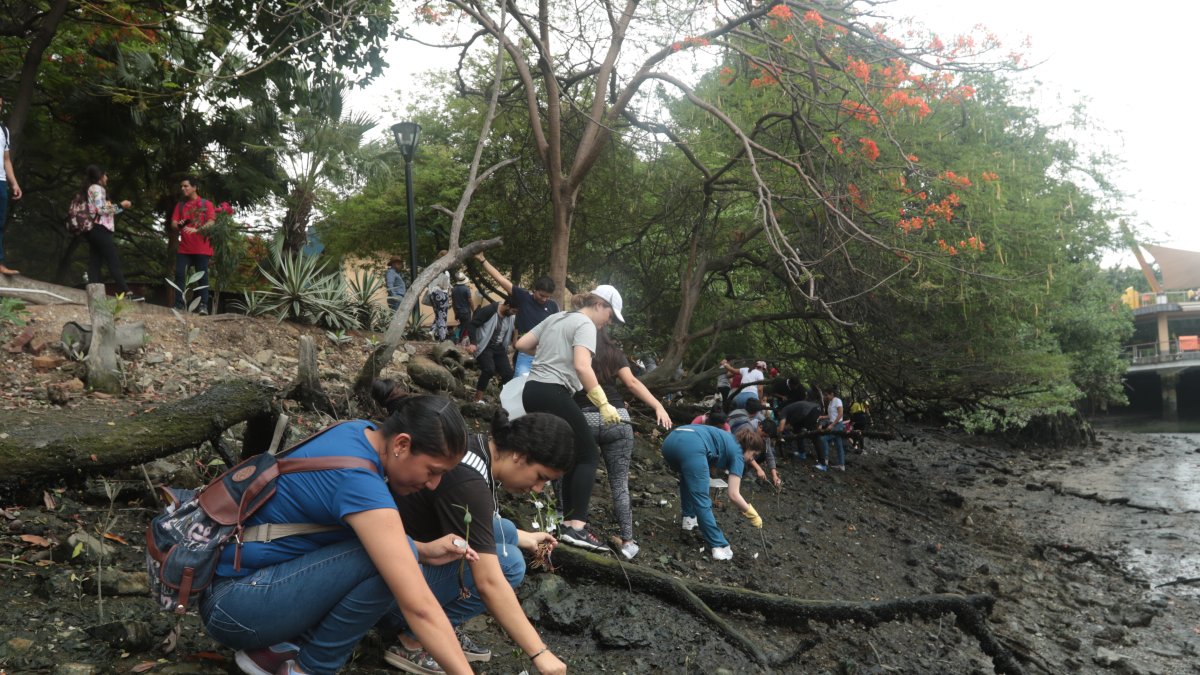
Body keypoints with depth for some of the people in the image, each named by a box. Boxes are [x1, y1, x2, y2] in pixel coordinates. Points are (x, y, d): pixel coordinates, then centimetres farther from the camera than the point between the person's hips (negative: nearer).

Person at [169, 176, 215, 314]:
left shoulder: (206, 204, 3)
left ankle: (203, 305, -4)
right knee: (179, 274, -4)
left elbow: (211, 223, -9)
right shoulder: (180, 205, 15)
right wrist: (178, 226, -16)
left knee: (202, 276, -3)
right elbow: (173, 226, 9)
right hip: (184, 248, 4)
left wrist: (196, 230, -25)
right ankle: (179, 304, -2)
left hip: (202, 248, -4)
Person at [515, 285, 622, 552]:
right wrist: (604, 404, -22)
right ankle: (576, 526, -11)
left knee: (570, 456, 17)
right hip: (553, 393, -9)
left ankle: (569, 520, 17)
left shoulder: (555, 318, 19)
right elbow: (582, 367, -22)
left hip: (531, 390, 9)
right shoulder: (585, 324, -6)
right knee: (588, 455, -1)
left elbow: (521, 344, 20)